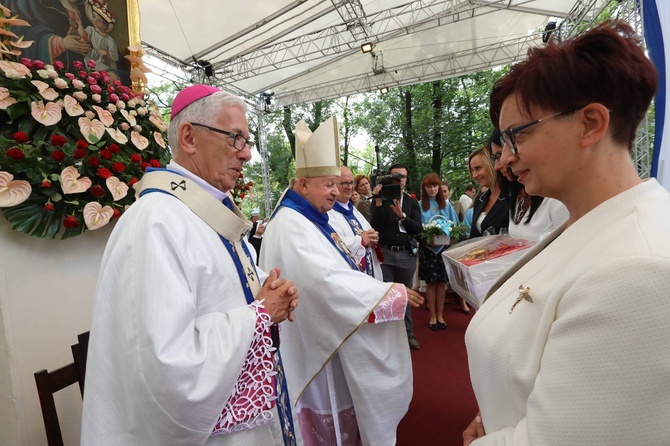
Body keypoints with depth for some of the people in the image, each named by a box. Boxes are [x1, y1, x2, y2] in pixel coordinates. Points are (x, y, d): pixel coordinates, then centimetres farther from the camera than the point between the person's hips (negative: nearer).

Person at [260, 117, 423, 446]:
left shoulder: (312, 219, 8)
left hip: (334, 338, 9)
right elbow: (328, 282, -31)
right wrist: (390, 292, -24)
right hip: (317, 346, -9)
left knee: (342, 414, 26)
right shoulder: (290, 226, -23)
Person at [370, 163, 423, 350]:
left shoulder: (412, 202, 8)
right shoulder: (379, 200, 2)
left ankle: (408, 333, 24)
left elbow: (417, 228, -2)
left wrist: (402, 216, -18)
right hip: (384, 253, -2)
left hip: (406, 254, 2)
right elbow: (375, 227, -10)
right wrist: (378, 202, -15)